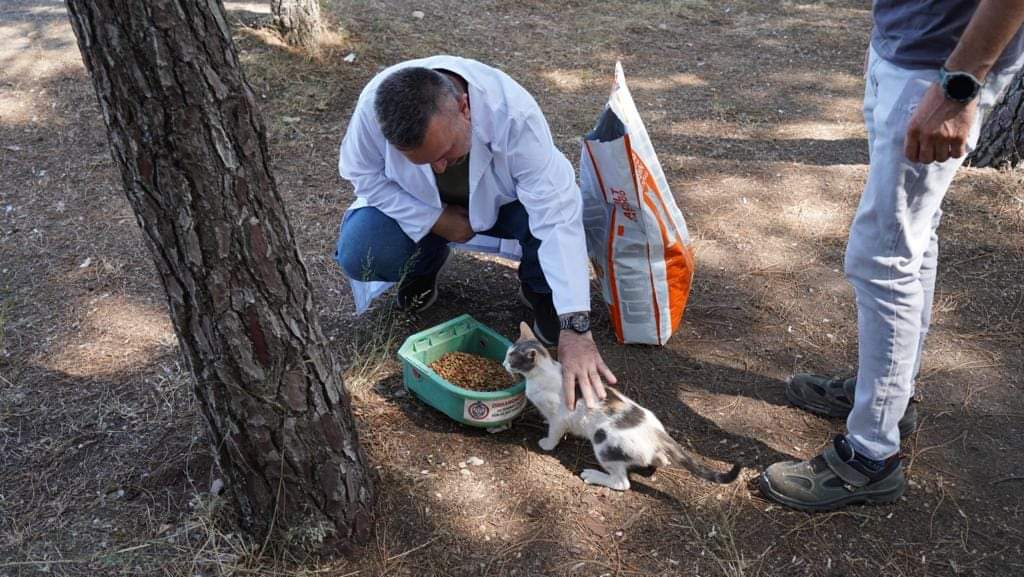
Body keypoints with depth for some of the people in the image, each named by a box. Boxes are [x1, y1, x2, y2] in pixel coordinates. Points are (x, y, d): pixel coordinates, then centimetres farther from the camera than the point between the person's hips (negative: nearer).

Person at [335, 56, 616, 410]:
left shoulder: (513, 114, -38)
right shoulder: (374, 104, -32)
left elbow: (559, 216, -41)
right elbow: (361, 173, -13)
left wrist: (575, 329, -47)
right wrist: (434, 219, -24)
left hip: (501, 201, -1)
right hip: (422, 208, 1)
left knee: (557, 207, -33)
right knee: (357, 257, -25)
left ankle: (538, 290, 1)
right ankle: (427, 261, 10)